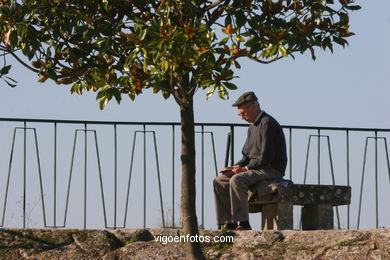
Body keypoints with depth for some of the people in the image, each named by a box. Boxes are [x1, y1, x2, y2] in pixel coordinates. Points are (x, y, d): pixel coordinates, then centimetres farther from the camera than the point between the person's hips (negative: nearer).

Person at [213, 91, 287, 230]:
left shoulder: (267, 123, -13)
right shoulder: (252, 126, 17)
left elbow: (266, 156, -20)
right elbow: (247, 155, 20)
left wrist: (245, 168, -17)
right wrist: (234, 168, 2)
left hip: (271, 170, -10)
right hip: (255, 169, 10)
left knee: (237, 180, -31)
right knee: (220, 181, -1)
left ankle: (244, 224, -28)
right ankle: (229, 223, -9)